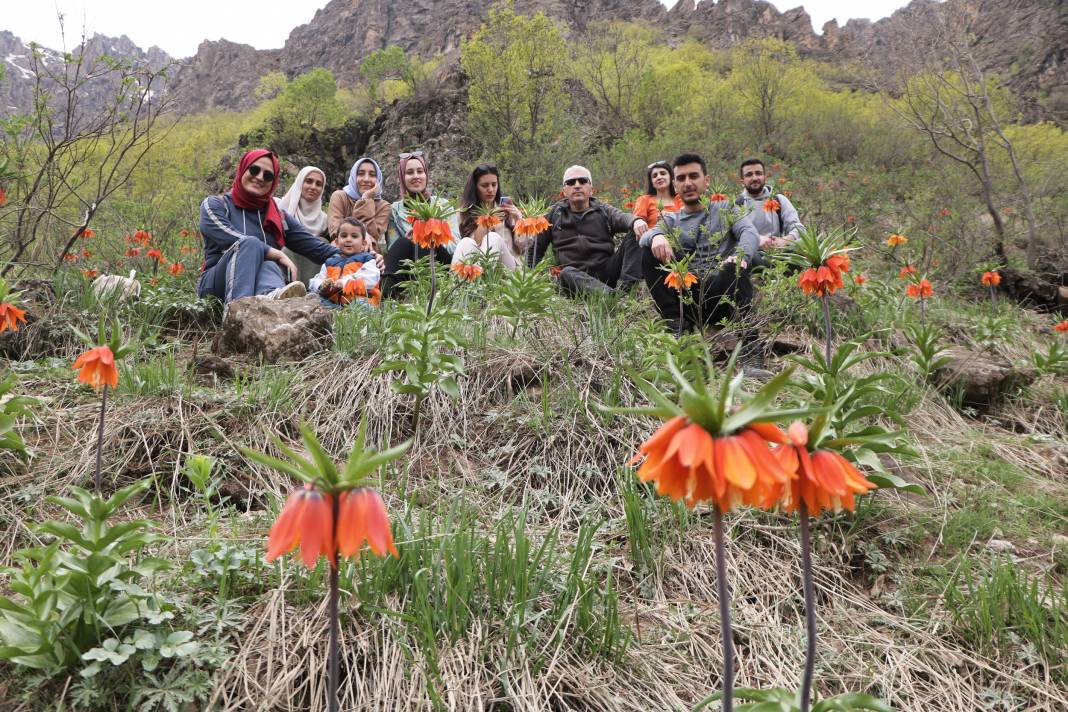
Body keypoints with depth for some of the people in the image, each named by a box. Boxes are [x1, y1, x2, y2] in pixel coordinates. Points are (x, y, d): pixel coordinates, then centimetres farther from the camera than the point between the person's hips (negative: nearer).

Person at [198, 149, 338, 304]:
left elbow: (319, 249, 10)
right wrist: (278, 255, -17)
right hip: (216, 285, -2)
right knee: (251, 244, -28)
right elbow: (230, 238, -13)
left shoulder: (279, 217, 19)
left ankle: (271, 297, -69)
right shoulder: (215, 205, 7)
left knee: (269, 265, -30)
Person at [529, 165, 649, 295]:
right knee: (566, 273, -36)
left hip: (608, 269, 1)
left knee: (634, 236, -18)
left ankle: (626, 288, -37)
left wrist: (635, 220, -33)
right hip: (577, 276, -1)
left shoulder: (604, 210, 15)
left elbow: (622, 218, -8)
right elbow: (536, 246, 22)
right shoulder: (555, 214, 18)